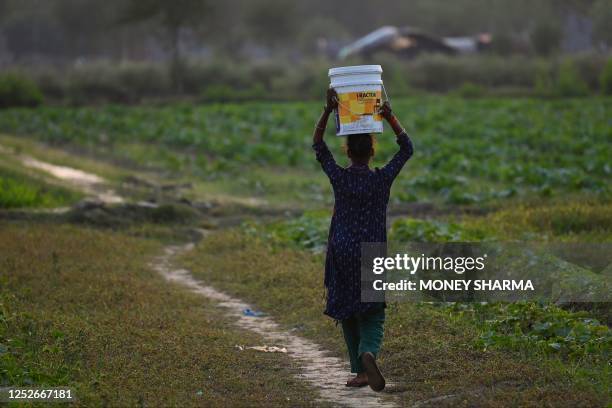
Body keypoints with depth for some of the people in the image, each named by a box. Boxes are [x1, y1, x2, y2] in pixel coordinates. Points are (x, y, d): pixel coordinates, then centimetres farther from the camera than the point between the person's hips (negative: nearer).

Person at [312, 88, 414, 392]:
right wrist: (390, 117, -3)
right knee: (373, 315, 1)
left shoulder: (339, 177, -5)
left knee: (347, 313, 12)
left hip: (342, 255, 1)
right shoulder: (383, 179, -6)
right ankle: (368, 353, -29)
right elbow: (407, 148, 6)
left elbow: (318, 146, 7)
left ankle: (360, 371, 11)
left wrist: (328, 110, 0)